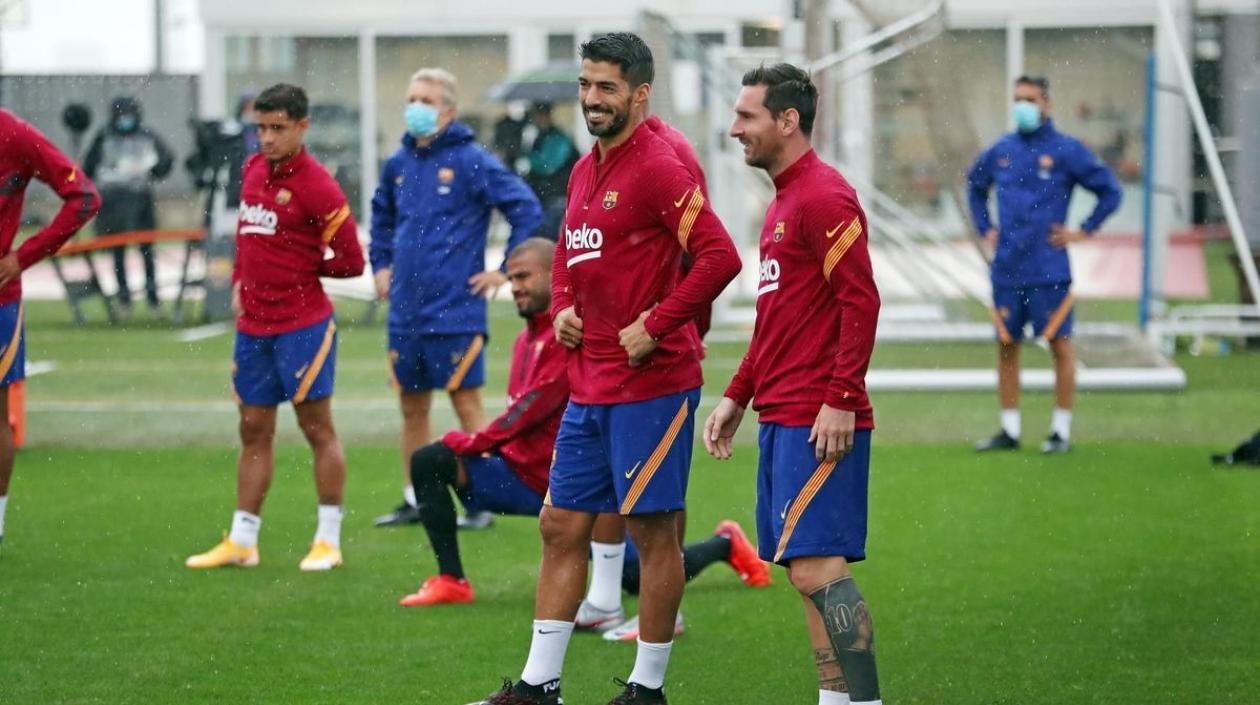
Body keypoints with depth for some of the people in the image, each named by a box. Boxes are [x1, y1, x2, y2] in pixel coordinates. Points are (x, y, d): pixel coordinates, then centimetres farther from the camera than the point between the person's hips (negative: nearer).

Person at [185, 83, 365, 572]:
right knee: (254, 430, 11)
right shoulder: (254, 169, 9)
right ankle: (241, 541, 16)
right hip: (253, 324, 7)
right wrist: (240, 281, 13)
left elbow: (351, 262, -12)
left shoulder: (316, 185, -14)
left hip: (303, 325, -7)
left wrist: (300, 270, -1)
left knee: (317, 428, 0)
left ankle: (329, 541, 6)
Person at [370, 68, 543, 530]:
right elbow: (381, 216, 30)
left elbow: (527, 210, -10)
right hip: (406, 312, 6)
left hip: (455, 312, -6)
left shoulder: (471, 161, -9)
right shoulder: (399, 163, 10)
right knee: (412, 405, 12)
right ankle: (414, 500, 21)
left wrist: (506, 270, -9)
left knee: (466, 403, -2)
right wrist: (380, 264, 19)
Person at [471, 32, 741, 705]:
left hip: (650, 384, -9)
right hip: (589, 387, 9)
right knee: (560, 526, 10)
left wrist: (653, 328, -18)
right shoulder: (584, 171, 14)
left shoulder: (658, 168, -13)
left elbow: (718, 256, -21)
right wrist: (562, 308, 9)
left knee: (653, 532, 0)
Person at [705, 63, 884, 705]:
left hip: (819, 423, -10)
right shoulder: (782, 201, 19)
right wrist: (737, 396, 23)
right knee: (807, 568, 9)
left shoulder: (823, 197, -12)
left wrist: (839, 400, -22)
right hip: (780, 415, 10)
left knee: (816, 567, -14)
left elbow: (861, 301, -18)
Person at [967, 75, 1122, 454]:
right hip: (1006, 267, 5)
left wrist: (1084, 231, -5)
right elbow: (975, 184, 28)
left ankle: (1061, 430, 5)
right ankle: (1009, 430, 14)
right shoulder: (1001, 150, 9)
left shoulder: (1067, 150, -5)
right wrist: (985, 228, 19)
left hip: (1049, 270, -4)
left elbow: (1109, 191, -2)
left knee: (1060, 344, -1)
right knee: (1006, 346, 6)